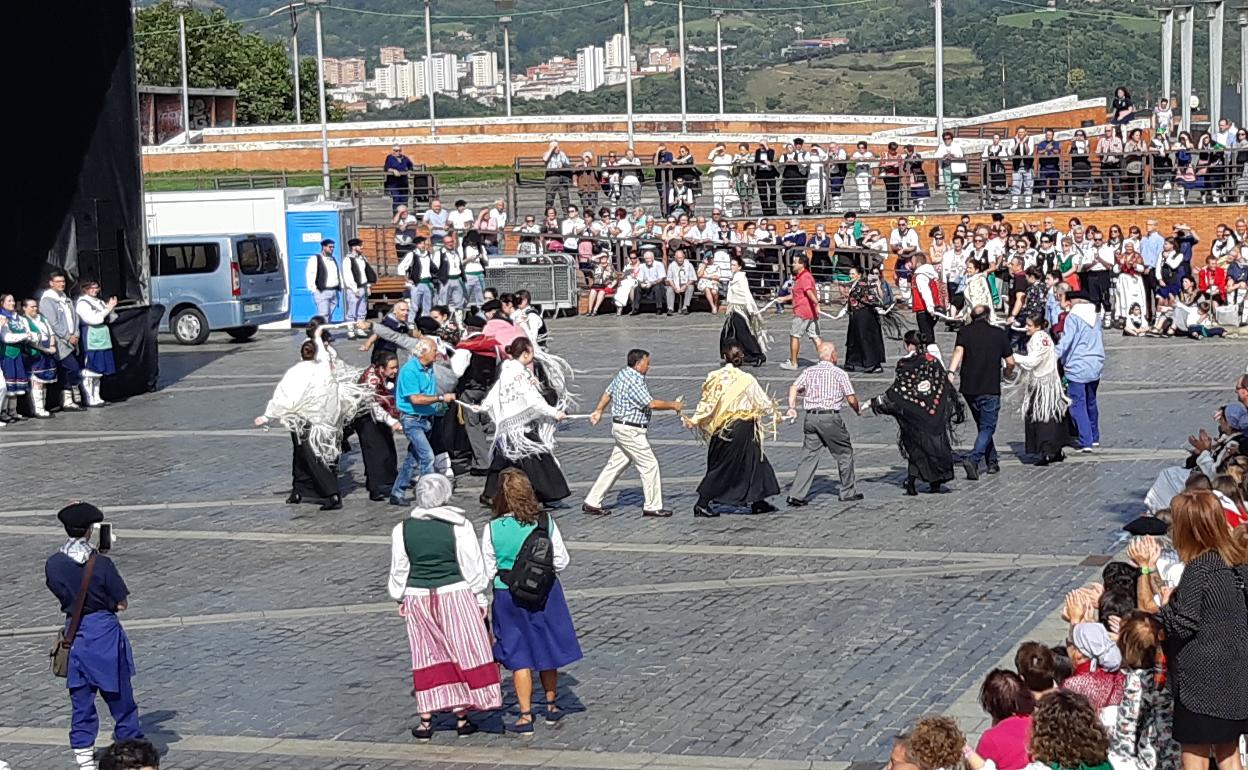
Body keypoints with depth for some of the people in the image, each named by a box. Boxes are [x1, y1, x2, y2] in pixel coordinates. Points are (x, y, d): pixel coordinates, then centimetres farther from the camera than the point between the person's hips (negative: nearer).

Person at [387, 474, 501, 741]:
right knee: (462, 651, 7)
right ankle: (461, 716, 10)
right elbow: (473, 566, -4)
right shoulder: (459, 526, -9)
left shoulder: (402, 529, -3)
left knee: (427, 656, 10)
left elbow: (399, 569, 4)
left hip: (417, 597, 2)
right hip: (454, 594, -2)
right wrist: (481, 599, 5)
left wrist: (400, 599, 17)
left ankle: (426, 720, 12)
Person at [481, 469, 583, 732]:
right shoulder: (545, 522, -10)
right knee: (546, 650, 19)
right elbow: (561, 562, -3)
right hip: (545, 593, 2)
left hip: (508, 597, -2)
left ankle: (525, 715, 8)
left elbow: (487, 572, -8)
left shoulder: (492, 529, -14)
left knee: (519, 657, 8)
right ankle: (552, 706, 32)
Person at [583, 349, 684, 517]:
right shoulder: (634, 381, -22)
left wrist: (598, 411, 34)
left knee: (615, 465, 13)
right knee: (649, 464, -2)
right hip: (630, 430, -10)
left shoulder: (622, 374, 9)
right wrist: (673, 405, -11)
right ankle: (652, 507, 5)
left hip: (620, 427, 10)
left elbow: (608, 392, 22)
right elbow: (651, 403, -24)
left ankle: (592, 502, 14)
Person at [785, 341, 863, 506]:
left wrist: (792, 407, -7)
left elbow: (794, 388, -3)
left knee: (809, 456, 7)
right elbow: (851, 399, -2)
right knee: (844, 453, 13)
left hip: (810, 417, 5)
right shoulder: (839, 373, -1)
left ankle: (795, 495, -2)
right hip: (830, 418, -4)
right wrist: (858, 410, 16)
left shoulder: (809, 372, 11)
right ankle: (847, 492, 20)